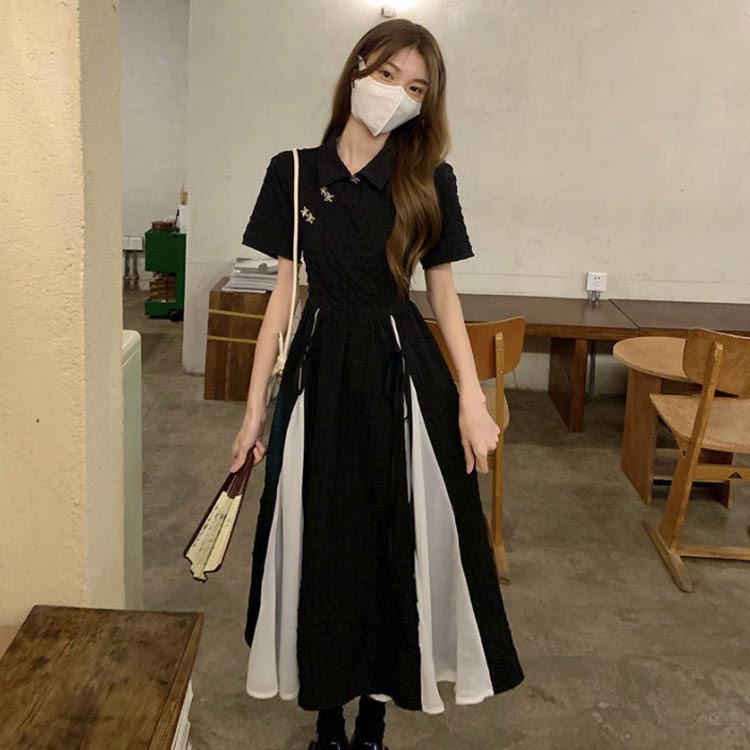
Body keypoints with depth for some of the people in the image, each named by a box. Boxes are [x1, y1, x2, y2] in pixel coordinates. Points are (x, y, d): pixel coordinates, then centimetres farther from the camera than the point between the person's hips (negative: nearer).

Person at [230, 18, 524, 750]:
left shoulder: (429, 182, -1)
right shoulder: (293, 172, 0)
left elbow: (444, 294, 3)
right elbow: (283, 291, 2)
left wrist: (472, 399, -5)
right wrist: (255, 406, 0)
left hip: (403, 371, 0)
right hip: (321, 370, 1)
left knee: (399, 545, 5)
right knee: (322, 544, 8)